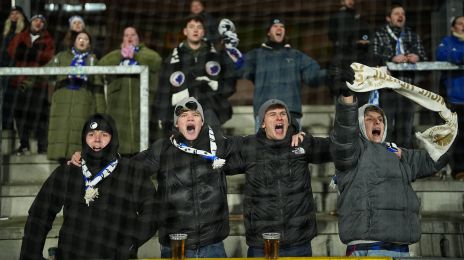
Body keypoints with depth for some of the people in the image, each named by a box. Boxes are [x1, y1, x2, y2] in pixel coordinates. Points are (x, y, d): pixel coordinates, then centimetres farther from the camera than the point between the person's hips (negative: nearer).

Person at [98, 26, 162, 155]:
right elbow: (102, 64, 3)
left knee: (141, 133, -7)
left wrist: (135, 54, -7)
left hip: (141, 101, -2)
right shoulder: (116, 54, 24)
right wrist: (121, 55, -5)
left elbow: (156, 61, -7)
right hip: (119, 102, 2)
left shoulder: (145, 52, 17)